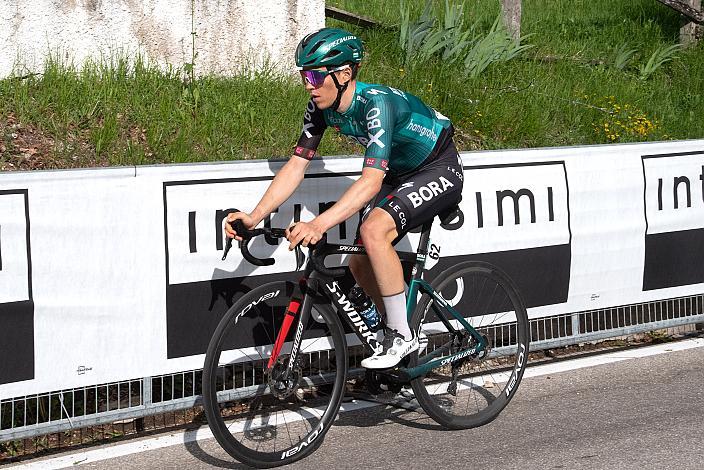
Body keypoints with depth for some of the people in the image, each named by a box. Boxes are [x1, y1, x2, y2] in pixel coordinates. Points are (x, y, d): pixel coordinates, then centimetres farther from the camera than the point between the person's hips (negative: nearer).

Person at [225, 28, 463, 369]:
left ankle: (401, 336, -17)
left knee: (373, 229, -29)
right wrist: (254, 218, -19)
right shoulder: (322, 107, -11)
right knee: (360, 263, 0)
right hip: (400, 174, 9)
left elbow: (371, 180, -44)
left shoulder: (376, 103, -35)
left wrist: (319, 224, -55)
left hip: (439, 171, -8)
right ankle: (402, 336, 21)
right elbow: (296, 165, -8)